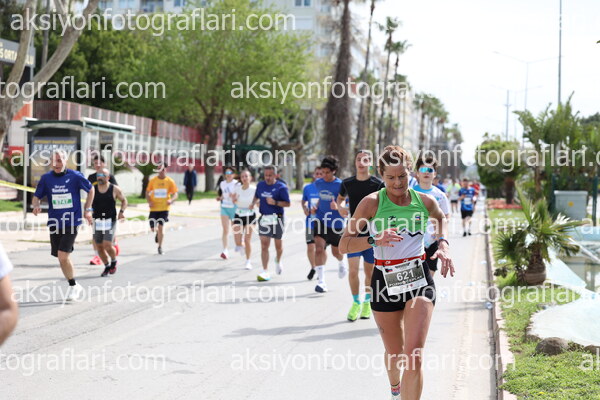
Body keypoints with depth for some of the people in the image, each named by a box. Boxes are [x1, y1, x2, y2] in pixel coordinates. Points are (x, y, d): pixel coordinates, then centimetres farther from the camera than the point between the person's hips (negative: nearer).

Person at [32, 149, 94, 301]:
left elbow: (90, 189, 10)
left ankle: (73, 286, 2)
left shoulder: (75, 176, -5)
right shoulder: (46, 178, 1)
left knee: (63, 256, -15)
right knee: (62, 258, 10)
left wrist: (88, 210, 7)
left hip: (72, 222, -4)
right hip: (54, 224, 4)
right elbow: (36, 196, 8)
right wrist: (36, 205, -14)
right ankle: (74, 286, 27)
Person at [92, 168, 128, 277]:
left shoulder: (115, 189, -2)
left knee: (107, 245, -15)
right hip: (97, 221, 3)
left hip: (110, 221, -3)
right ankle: (107, 266, 25)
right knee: (99, 246, 5)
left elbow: (124, 200, 10)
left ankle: (114, 262, 14)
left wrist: (122, 211, -5)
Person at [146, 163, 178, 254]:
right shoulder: (153, 180, 2)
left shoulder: (170, 181, -1)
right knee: (153, 228, 2)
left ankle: (160, 246, 5)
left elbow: (175, 194, 0)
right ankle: (157, 233, 39)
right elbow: (147, 192, 8)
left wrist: (171, 200, -21)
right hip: (154, 208, 2)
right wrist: (149, 202, -9)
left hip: (164, 208, -2)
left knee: (161, 227, -10)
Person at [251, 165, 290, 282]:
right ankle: (265, 272, -6)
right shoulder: (260, 185, 6)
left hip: (276, 218, -3)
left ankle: (278, 261, 44)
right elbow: (256, 196, 23)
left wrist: (275, 202, -22)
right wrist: (253, 203, 3)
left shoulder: (281, 187, -8)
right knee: (264, 245, -6)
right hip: (264, 218, 3)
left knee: (278, 244, 12)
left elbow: (287, 203, -8)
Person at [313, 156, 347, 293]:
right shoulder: (318, 183, 3)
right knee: (319, 248, -17)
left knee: (336, 252, 14)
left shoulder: (340, 185, -12)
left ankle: (341, 263, 52)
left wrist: (337, 207, -30)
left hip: (336, 222, -2)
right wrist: (316, 208, 11)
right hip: (320, 220, 2)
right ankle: (321, 281, -16)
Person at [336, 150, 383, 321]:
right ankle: (356, 303, 9)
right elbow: (340, 198, 23)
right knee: (353, 270, -8)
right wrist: (340, 207, 2)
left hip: (372, 233, -1)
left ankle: (367, 302, 27)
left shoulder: (378, 184, -5)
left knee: (370, 271, 8)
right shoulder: (347, 183, 4)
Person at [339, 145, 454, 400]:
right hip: (385, 282, 0)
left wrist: (443, 244, 8)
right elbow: (344, 245, -12)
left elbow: (440, 218, 26)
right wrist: (375, 239, -28)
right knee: (394, 354, 16)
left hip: (419, 281, 1)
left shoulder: (425, 202, 0)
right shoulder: (372, 203, -9)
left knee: (414, 357, -14)